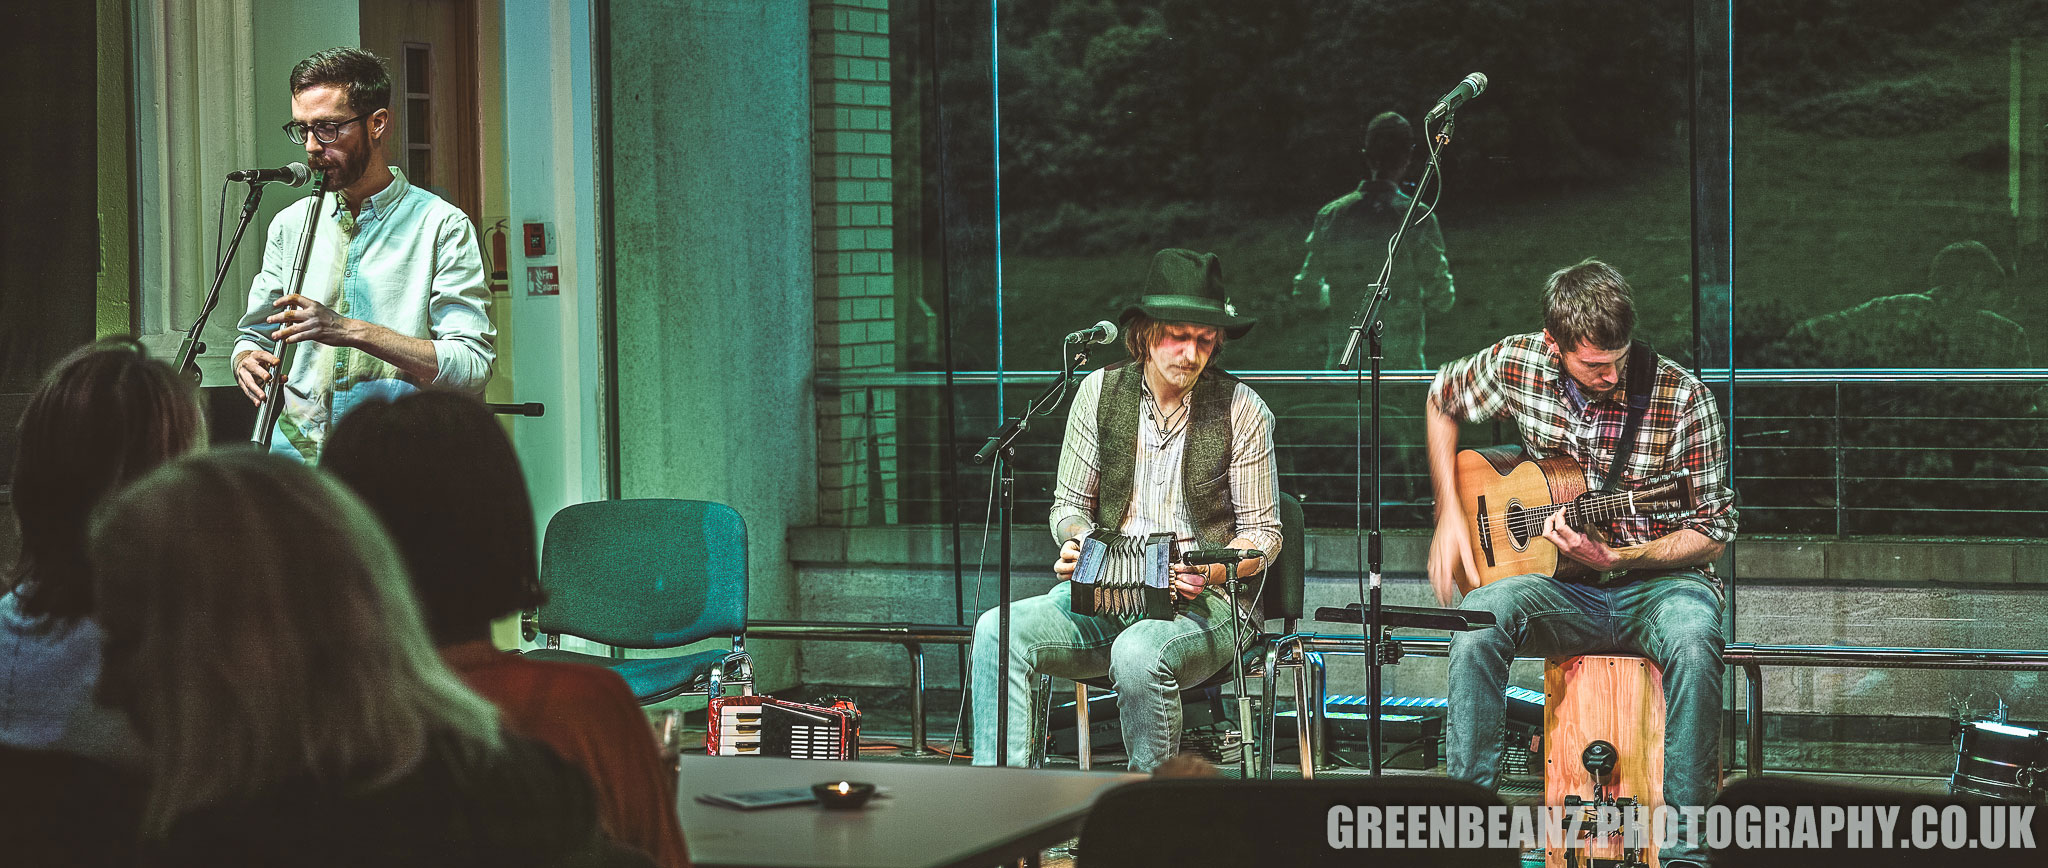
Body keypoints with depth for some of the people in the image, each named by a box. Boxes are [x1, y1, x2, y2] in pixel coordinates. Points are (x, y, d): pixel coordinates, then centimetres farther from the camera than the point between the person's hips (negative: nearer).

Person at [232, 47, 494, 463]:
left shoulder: (442, 226, 0)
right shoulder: (290, 224, 17)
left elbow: (473, 366, -9)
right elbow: (254, 333, 26)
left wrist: (351, 331, -18)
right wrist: (248, 362, 0)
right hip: (294, 450, 4)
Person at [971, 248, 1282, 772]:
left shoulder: (1241, 409, -3)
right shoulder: (1100, 392, 5)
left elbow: (1262, 532, 3)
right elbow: (1069, 503, 14)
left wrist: (1210, 572, -17)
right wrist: (1076, 546, -10)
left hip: (1204, 605, -4)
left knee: (1137, 654, -37)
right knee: (997, 631, -22)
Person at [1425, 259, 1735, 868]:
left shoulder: (1682, 398, -13)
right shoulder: (1518, 365, -5)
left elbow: (1715, 532, -7)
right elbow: (1442, 399, 17)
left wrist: (1615, 557, -22)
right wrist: (1449, 515, 8)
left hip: (1659, 579, -2)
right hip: (1562, 590, 2)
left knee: (1692, 641, -37)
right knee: (1479, 614, -30)